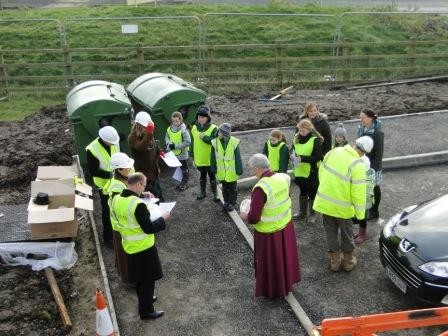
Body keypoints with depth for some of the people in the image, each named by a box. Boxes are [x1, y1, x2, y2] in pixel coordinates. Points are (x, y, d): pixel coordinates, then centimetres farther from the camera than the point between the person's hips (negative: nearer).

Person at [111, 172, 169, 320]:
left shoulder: (117, 199, -5)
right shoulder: (138, 204, -29)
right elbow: (149, 228, -25)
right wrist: (163, 218, -11)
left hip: (129, 246, 8)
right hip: (143, 247, -8)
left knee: (138, 277, 26)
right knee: (148, 280, 9)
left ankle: (144, 299, 45)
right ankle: (146, 311, 22)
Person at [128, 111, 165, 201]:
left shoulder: (149, 135, 4)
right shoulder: (132, 138, -18)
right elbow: (141, 147, -40)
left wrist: (159, 151, 4)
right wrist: (149, 133, -49)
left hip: (154, 172, 8)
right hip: (143, 174, -7)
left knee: (159, 198, 22)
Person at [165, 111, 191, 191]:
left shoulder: (183, 130, -21)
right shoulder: (169, 129, -1)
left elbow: (188, 142, -22)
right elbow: (167, 137, 14)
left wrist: (175, 145, -23)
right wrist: (169, 143, -9)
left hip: (182, 154, -6)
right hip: (174, 154, 6)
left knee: (184, 170, 10)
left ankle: (184, 183, 25)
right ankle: (181, 183, 32)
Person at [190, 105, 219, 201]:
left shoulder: (213, 128, -12)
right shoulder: (194, 128, 2)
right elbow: (192, 143, 7)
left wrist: (204, 137, -26)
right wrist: (192, 156, 8)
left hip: (210, 159, -4)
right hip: (199, 159, 4)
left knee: (212, 176, 8)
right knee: (202, 176, 20)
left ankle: (215, 194, 21)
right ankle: (202, 192, 35)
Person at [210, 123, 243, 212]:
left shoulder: (234, 142, -16)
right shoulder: (215, 142, -9)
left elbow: (238, 158, -10)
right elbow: (213, 158, 0)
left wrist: (239, 170, -8)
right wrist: (214, 169, 1)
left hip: (232, 172, -3)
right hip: (221, 172, 3)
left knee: (232, 189, 13)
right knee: (225, 188, 20)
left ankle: (232, 203, 28)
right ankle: (226, 201, 37)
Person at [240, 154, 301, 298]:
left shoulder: (261, 188, -30)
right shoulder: (283, 178, -9)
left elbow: (254, 218, -27)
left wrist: (246, 216, -7)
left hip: (269, 233, -6)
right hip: (286, 225, 6)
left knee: (271, 262, 16)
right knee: (284, 256, 25)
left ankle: (272, 290, 35)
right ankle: (286, 283, 46)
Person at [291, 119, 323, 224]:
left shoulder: (315, 140, -16)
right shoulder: (296, 138, 0)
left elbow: (318, 157, -20)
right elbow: (292, 150, 11)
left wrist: (302, 158, -27)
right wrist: (293, 156, -13)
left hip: (312, 172, -5)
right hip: (300, 171, 5)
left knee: (312, 193, 11)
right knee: (302, 192, 19)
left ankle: (312, 214, 26)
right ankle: (302, 213, 33)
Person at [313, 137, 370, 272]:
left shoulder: (333, 151, -9)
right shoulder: (357, 164, -25)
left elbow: (321, 172, 4)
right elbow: (358, 192, -21)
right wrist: (360, 213, -9)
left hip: (324, 202, 4)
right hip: (342, 207, -4)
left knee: (331, 233, 20)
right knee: (346, 234, 19)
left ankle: (334, 261, 33)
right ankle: (349, 261, 36)